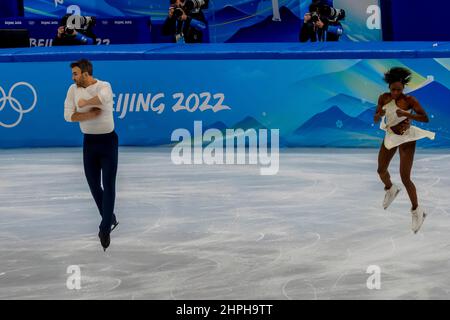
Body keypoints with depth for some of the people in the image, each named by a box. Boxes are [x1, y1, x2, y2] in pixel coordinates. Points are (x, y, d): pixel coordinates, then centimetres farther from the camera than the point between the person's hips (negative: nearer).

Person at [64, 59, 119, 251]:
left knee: (108, 185, -5)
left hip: (108, 140, -5)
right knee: (93, 184, 11)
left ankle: (105, 229, 2)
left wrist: (84, 103, -23)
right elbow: (68, 115, -9)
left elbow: (103, 97, -40)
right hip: (89, 141, 5)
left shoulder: (104, 86, -15)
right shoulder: (73, 89, -2)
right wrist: (90, 114, -20)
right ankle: (110, 220, 31)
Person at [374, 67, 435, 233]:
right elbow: (376, 119, -5)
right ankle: (390, 189, 52)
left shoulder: (410, 100, -21)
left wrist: (406, 114, -39)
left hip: (407, 139, -5)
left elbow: (426, 118, -27)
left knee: (405, 178, -8)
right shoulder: (384, 98, -9)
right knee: (381, 170, 18)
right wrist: (379, 113, -28)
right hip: (390, 137, 5)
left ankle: (417, 211, 9)